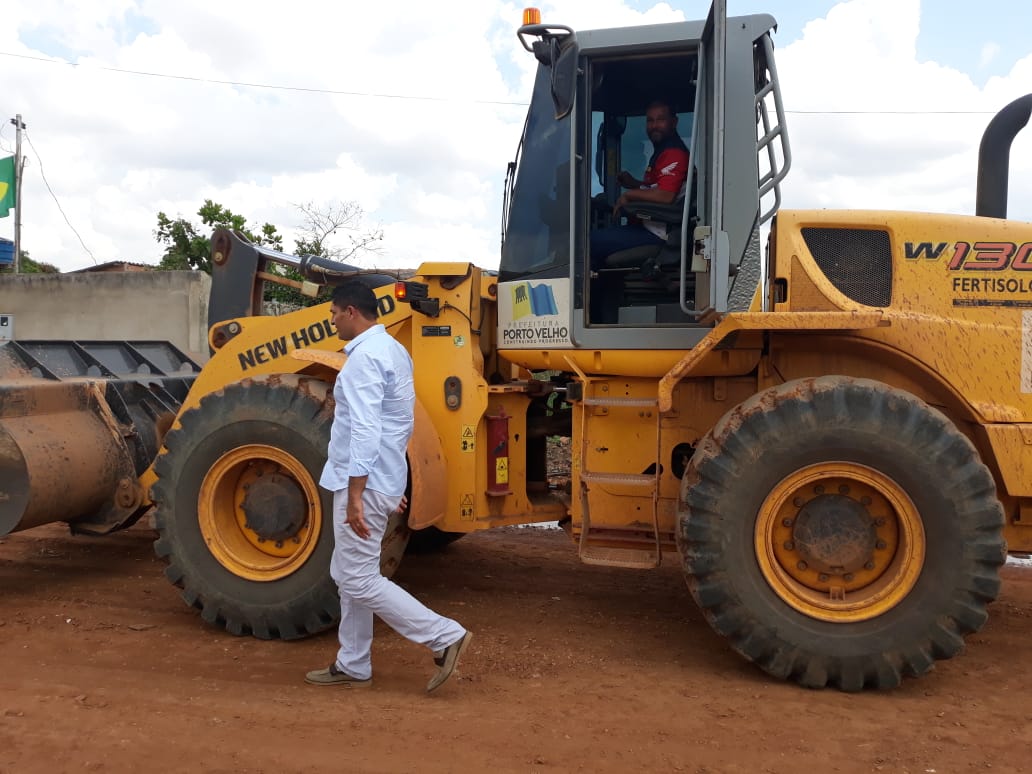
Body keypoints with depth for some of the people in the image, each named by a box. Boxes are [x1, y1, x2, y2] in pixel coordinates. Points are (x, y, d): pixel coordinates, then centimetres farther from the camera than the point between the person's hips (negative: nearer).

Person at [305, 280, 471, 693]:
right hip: (384, 479, 10)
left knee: (359, 581, -3)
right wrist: (393, 483, 22)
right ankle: (353, 665, 25)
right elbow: (401, 424, 18)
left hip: (364, 483, -10)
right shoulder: (393, 350, 13)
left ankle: (445, 636, 0)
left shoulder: (364, 357, -19)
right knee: (349, 575, 16)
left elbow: (365, 432, -26)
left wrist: (355, 494, -26)